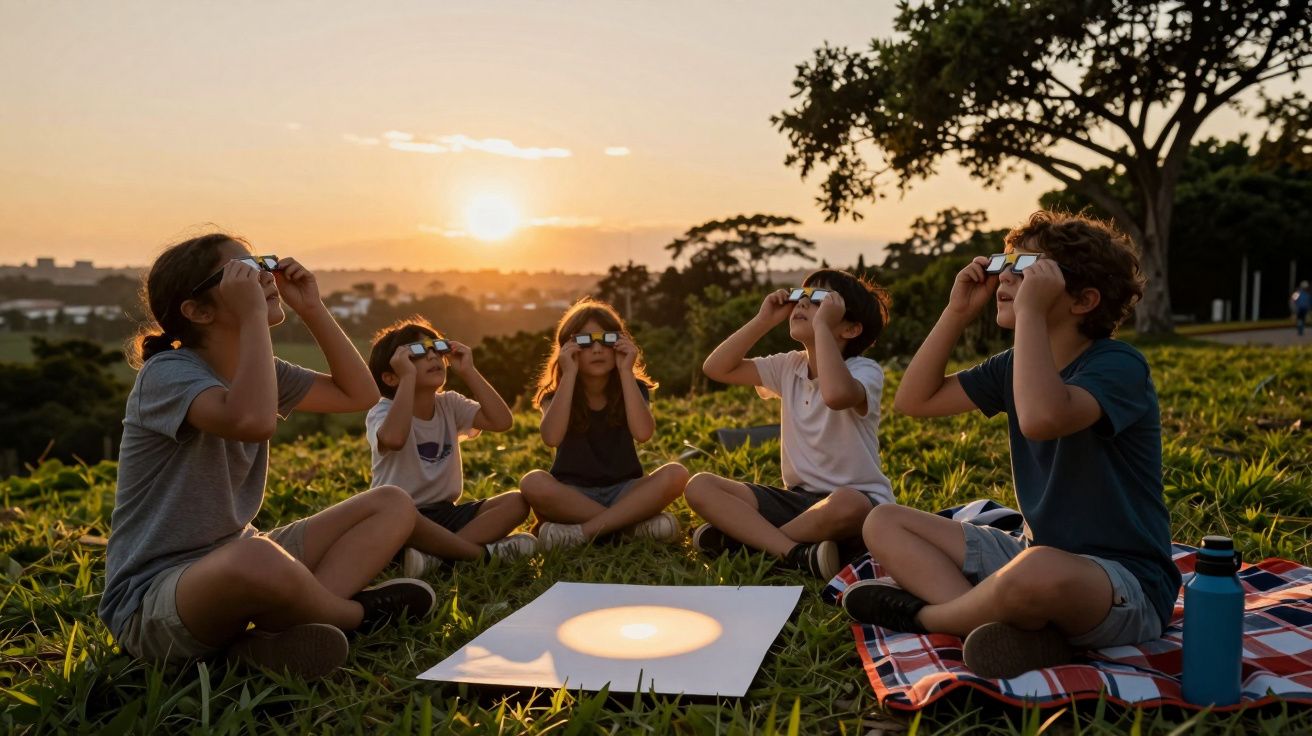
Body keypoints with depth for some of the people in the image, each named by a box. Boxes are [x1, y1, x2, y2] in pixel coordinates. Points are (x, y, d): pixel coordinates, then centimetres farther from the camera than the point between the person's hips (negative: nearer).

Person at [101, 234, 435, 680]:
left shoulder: (257, 370, 8)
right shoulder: (167, 374, -17)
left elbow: (359, 395, 11)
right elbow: (252, 421, -39)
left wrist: (313, 310, 3)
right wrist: (253, 315, -29)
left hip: (232, 561, 9)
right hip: (152, 598, -9)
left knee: (392, 505, 5)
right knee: (260, 558, -44)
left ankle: (278, 633, -17)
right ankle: (356, 614, -8)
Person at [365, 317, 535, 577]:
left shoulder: (450, 405, 6)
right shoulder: (382, 412, -11)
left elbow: (502, 421, -10)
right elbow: (393, 439, -37)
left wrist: (468, 371, -10)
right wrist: (408, 376, -30)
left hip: (446, 512, 6)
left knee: (516, 502, -14)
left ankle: (435, 554, -28)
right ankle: (484, 553, -26)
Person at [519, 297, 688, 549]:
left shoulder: (634, 387, 0)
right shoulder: (556, 393, -2)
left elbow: (643, 433, -21)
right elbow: (552, 438, -25)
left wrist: (626, 372, -20)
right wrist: (569, 374, -22)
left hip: (623, 491, 1)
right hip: (572, 494, -1)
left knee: (675, 474, -27)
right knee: (533, 482, -33)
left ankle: (584, 530, -28)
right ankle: (632, 523, -26)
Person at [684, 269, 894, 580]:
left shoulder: (865, 371, -12)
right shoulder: (788, 367, 7)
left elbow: (837, 395, -38)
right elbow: (716, 368, 3)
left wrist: (821, 325, -28)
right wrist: (763, 320, -4)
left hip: (858, 502, -5)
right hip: (798, 498, 6)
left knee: (846, 504, -43)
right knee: (699, 486, -11)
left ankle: (743, 537, -18)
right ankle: (796, 554, -27)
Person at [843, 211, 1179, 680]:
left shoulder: (1118, 366, -17)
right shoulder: (1016, 365, 6)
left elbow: (1041, 419, -39)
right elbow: (915, 400, 6)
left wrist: (1030, 310, -29)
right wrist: (958, 311, -1)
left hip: (1125, 584, -8)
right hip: (1036, 555, 8)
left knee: (1038, 570, -43)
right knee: (883, 524, 2)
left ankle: (925, 614, -10)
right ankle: (1019, 631, -18)